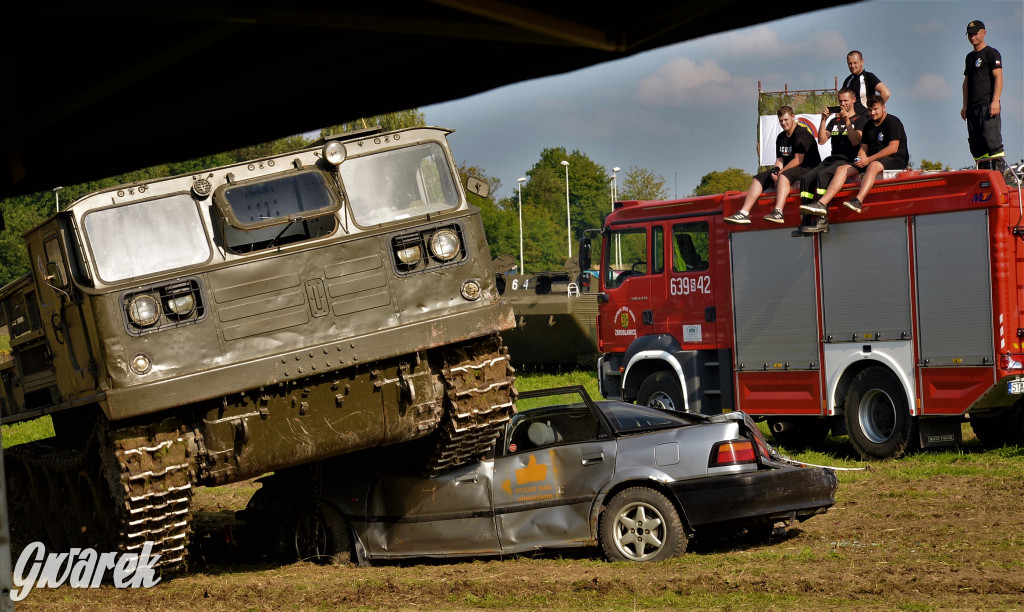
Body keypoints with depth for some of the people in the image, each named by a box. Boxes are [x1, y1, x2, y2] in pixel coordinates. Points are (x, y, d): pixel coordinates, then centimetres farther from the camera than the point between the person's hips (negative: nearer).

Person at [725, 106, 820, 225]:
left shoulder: (802, 134, -11)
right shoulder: (781, 137, 16)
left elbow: (798, 160, -18)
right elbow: (780, 160, 13)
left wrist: (780, 173, -18)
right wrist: (776, 170, -11)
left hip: (807, 169, -9)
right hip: (786, 170, 9)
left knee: (784, 176, -38)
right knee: (759, 178, -2)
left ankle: (778, 212, -57)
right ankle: (744, 213, -15)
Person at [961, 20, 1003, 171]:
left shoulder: (991, 53, 0)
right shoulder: (970, 57, 23)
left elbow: (998, 77, -9)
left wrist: (995, 101, -20)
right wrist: (965, 106, 15)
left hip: (988, 105, -8)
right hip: (973, 107, 8)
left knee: (992, 139, -17)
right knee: (976, 144, 4)